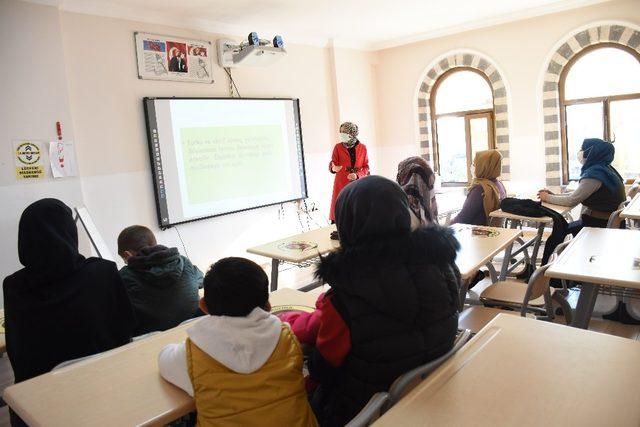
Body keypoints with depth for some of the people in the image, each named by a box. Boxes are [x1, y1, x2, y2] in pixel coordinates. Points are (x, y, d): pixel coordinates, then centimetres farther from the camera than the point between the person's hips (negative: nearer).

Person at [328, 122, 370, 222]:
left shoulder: (362, 148, 4)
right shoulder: (338, 147, 2)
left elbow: (366, 167, 6)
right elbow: (332, 164, 2)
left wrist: (357, 175, -12)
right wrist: (333, 168, -22)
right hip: (341, 184, -1)